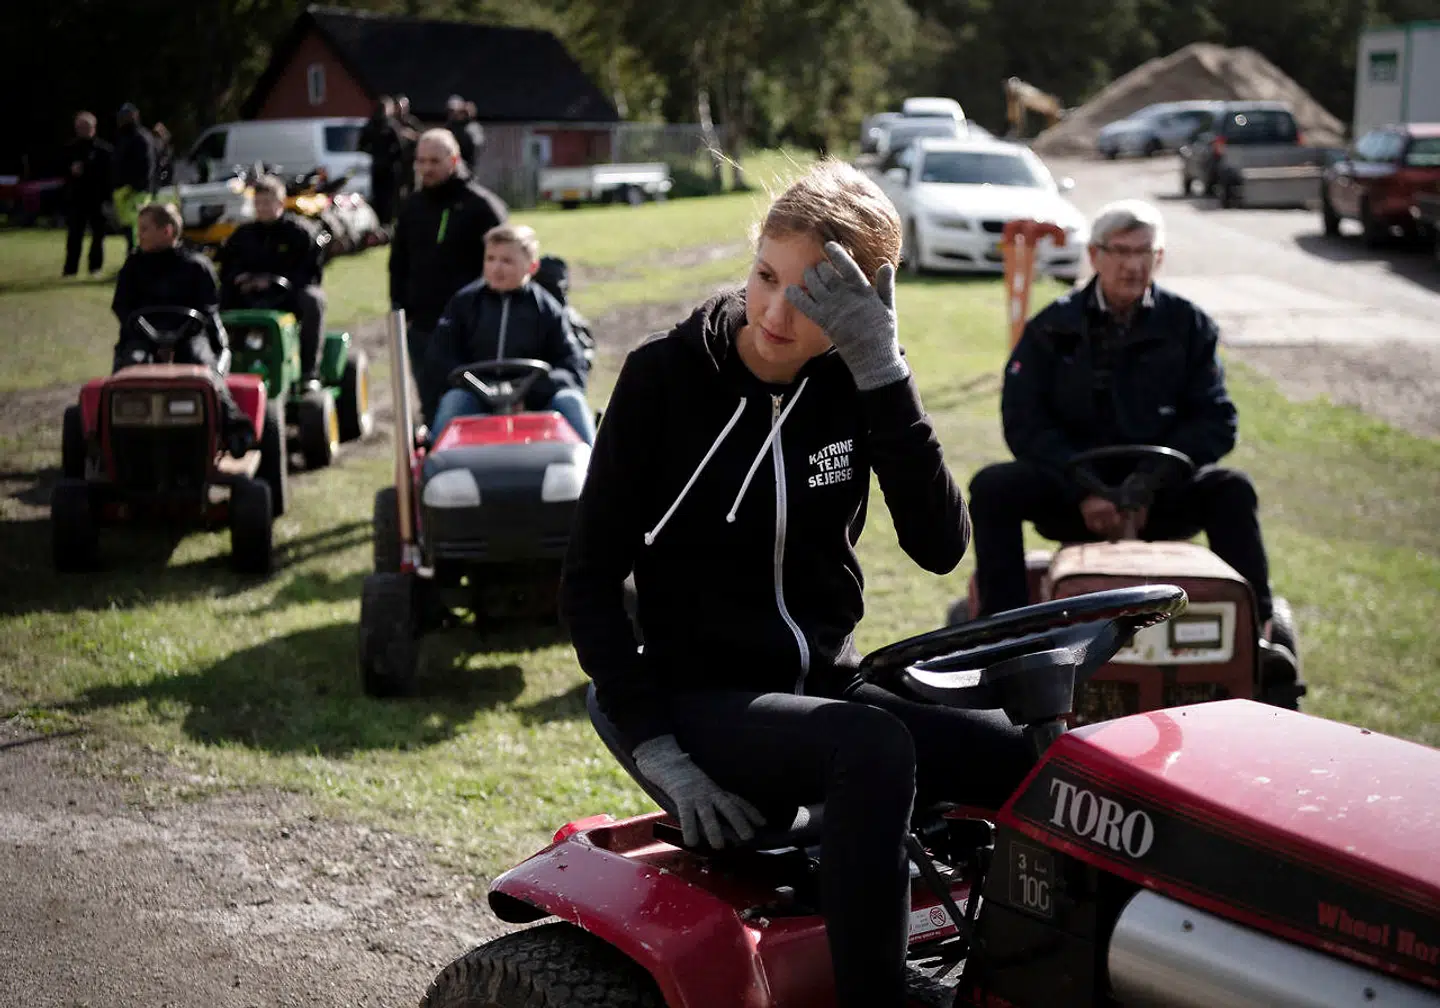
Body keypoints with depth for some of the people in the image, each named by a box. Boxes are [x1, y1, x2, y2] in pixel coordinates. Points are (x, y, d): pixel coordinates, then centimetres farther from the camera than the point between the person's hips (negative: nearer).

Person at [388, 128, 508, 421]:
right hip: (422, 328, 5)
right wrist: (401, 313, 9)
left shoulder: (481, 205, -4)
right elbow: (399, 265, 19)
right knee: (432, 409, 9)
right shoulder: (411, 208, 13)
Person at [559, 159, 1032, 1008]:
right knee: (874, 747, -35)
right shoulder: (668, 377, -9)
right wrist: (658, 748, -17)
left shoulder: (852, 384, 1)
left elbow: (941, 546, -14)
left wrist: (884, 372, -22)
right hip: (706, 699, -5)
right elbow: (590, 581, -7)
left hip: (827, 684, 5)